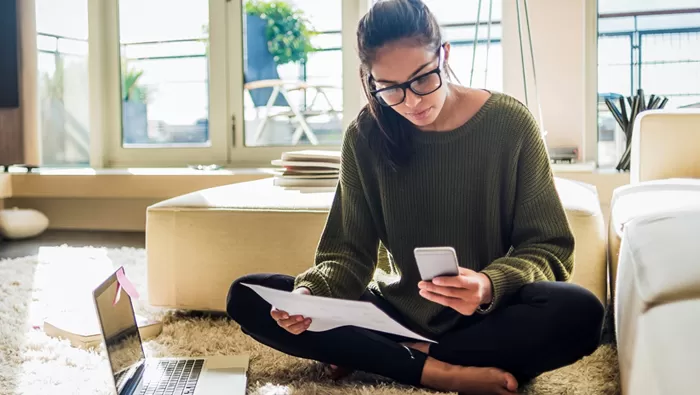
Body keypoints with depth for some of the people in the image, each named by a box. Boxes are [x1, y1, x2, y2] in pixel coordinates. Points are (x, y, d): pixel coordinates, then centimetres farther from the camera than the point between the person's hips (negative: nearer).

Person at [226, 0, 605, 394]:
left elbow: (549, 248, -9)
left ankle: (374, 358, -20)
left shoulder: (510, 123, -11)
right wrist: (311, 293, -24)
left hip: (487, 318, -2)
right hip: (397, 313, 2)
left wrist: (491, 286, -30)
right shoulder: (366, 136, -5)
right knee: (247, 296, -14)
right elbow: (350, 250, -2)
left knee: (580, 311, -34)